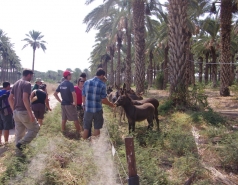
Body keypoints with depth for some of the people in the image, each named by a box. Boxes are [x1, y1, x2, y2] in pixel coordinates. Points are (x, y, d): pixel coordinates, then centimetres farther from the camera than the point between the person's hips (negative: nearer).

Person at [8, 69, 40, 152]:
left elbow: (10, 98, 14)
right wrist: (31, 114, -24)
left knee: (19, 133, 14)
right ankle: (20, 143, -4)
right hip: (24, 112, -9)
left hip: (16, 112, 9)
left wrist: (14, 110, 21)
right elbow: (25, 99, -25)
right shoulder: (27, 84, -14)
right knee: (35, 128, 6)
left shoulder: (16, 84, 13)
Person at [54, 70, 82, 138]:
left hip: (63, 104, 7)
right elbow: (74, 94, -29)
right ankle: (78, 132, 4)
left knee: (64, 119, 16)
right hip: (70, 104, -7)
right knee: (75, 119, 2)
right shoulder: (70, 84, -16)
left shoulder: (61, 84, 6)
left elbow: (55, 94, 9)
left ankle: (63, 132, 23)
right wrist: (75, 102, -17)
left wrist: (60, 101, 9)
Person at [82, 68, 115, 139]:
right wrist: (111, 104, 9)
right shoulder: (102, 84, -10)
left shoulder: (86, 82, 1)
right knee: (97, 128, 9)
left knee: (86, 128, 11)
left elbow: (83, 96, 6)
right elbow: (103, 99, -8)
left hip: (87, 109, 3)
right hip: (97, 109, -3)